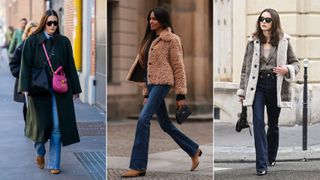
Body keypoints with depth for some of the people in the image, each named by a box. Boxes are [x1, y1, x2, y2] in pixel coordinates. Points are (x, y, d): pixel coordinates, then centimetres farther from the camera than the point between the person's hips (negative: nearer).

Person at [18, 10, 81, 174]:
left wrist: (75, 90, 6)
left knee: (57, 127, -1)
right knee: (41, 124, 0)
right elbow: (26, 66, -4)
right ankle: (40, 152, 31)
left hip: (59, 90, 2)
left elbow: (70, 67, 7)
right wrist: (26, 88, -12)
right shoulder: (32, 41, -1)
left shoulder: (63, 42, 5)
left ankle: (54, 164, 9)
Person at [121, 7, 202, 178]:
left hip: (162, 83, -9)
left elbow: (178, 67, -7)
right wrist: (146, 93, 19)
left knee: (143, 118, -18)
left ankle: (138, 166, -16)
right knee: (165, 124, 11)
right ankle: (194, 151, 28)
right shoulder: (151, 40, 19)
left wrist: (181, 94, -10)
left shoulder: (172, 39, -3)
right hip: (152, 84, 9)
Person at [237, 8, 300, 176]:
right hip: (257, 86, 0)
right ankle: (261, 164, -12)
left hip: (275, 86, 0)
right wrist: (242, 90, 8)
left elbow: (296, 63, 7)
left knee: (273, 124, 12)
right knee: (258, 122, -11)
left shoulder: (283, 42, 0)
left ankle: (271, 157, 32)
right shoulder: (253, 42, 3)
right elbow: (246, 67, 8)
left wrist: (287, 70, -16)